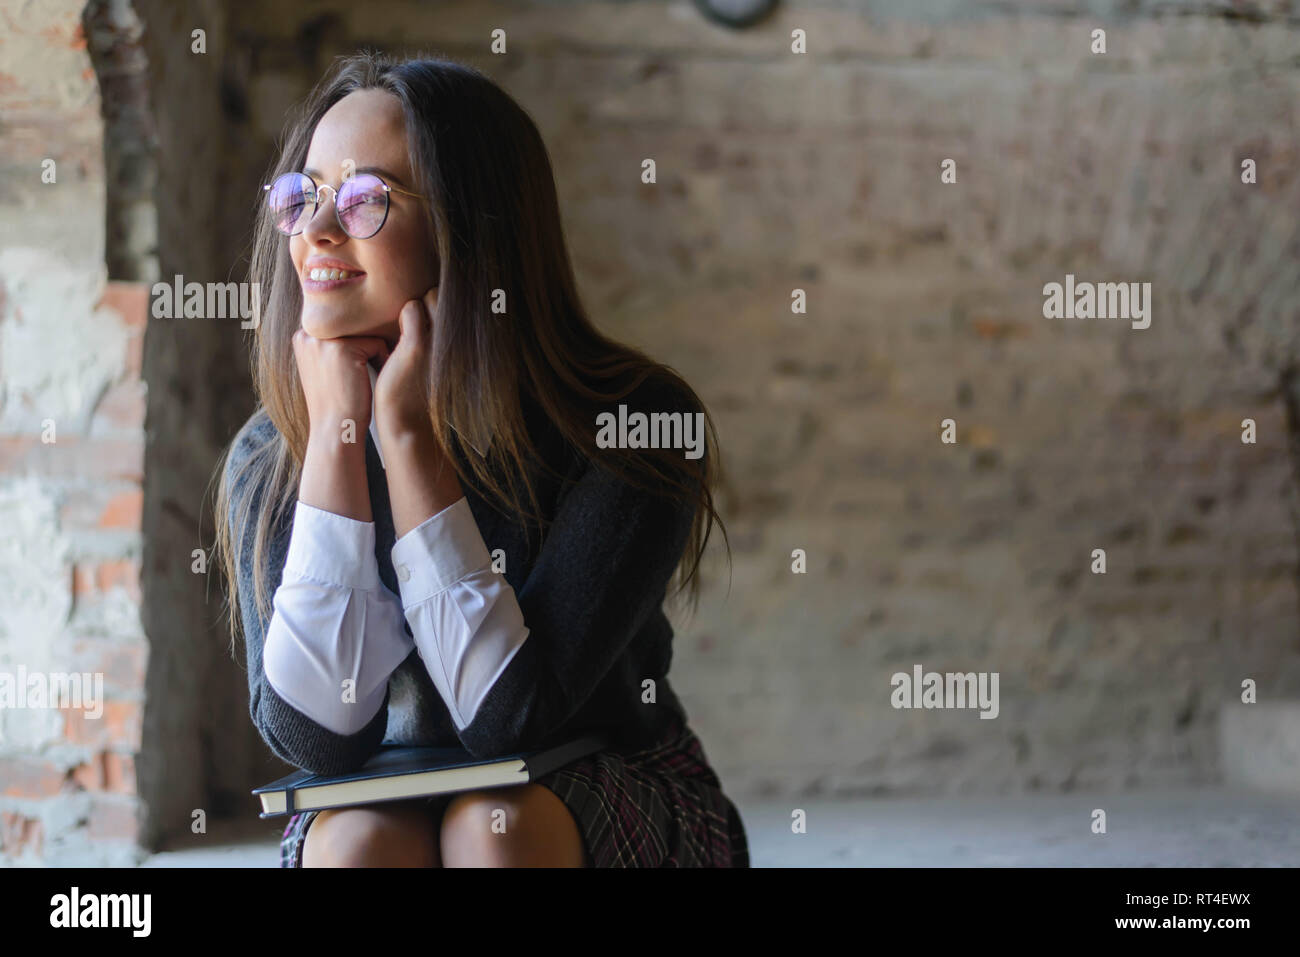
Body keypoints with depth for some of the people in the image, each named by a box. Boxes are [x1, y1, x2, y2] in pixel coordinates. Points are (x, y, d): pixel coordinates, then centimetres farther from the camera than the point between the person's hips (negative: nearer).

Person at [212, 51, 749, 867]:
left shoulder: (631, 424, -17)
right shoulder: (269, 457, -7)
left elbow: (510, 716, -25)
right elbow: (314, 736, -19)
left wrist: (409, 434, -25)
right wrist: (335, 432, -21)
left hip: (611, 811, -2)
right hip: (387, 806, 2)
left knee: (497, 823, -33)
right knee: (358, 838, -30)